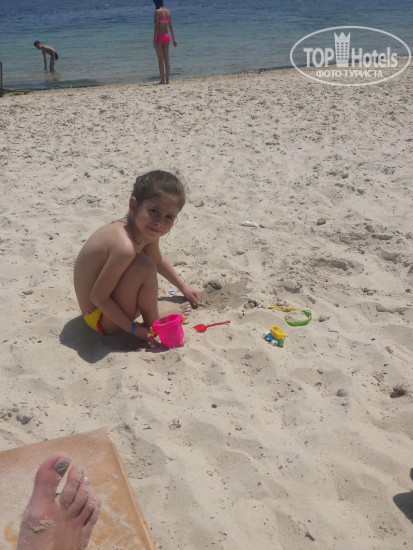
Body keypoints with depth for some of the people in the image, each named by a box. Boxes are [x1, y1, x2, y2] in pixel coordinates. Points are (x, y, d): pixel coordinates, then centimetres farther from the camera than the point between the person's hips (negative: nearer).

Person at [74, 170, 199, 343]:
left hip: (109, 300, 9)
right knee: (144, 266, -25)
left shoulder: (148, 231, -8)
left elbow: (158, 261, 16)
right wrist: (132, 328, -19)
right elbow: (97, 297, -28)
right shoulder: (124, 247, -36)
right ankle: (152, 322, -2)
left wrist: (183, 286, 24)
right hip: (100, 320, -9)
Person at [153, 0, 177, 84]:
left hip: (159, 36, -6)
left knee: (160, 59, -2)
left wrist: (154, 40, -15)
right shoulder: (168, 11, 9)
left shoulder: (157, 11, -11)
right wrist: (173, 39, 16)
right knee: (166, 59, 8)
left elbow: (156, 27, -16)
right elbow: (171, 26, 11)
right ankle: (167, 80, 9)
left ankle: (162, 80, -2)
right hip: (166, 36, 6)